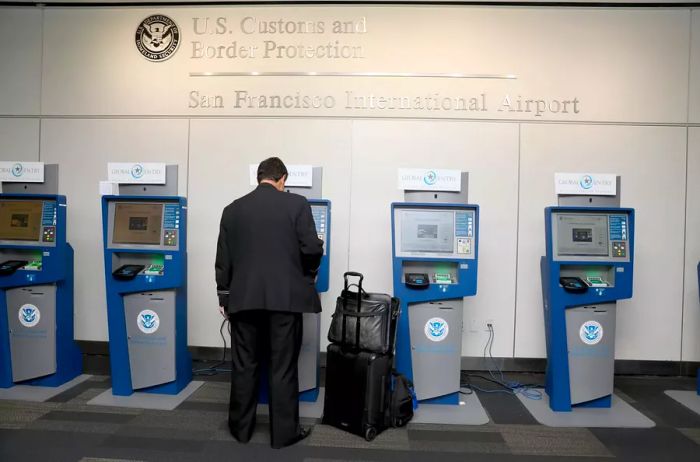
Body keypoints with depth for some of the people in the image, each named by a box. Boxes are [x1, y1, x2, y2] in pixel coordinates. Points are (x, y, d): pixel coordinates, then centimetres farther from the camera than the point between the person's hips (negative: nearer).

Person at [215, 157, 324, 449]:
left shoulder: (233, 209, 7)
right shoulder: (297, 204, -3)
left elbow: (223, 260, 8)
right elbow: (311, 249, -8)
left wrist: (224, 298, 17)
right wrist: (308, 272, 15)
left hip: (244, 297, 3)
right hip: (285, 297, -3)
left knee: (244, 366, 13)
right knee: (283, 367, 6)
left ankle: (241, 428, 26)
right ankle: (284, 432, 16)